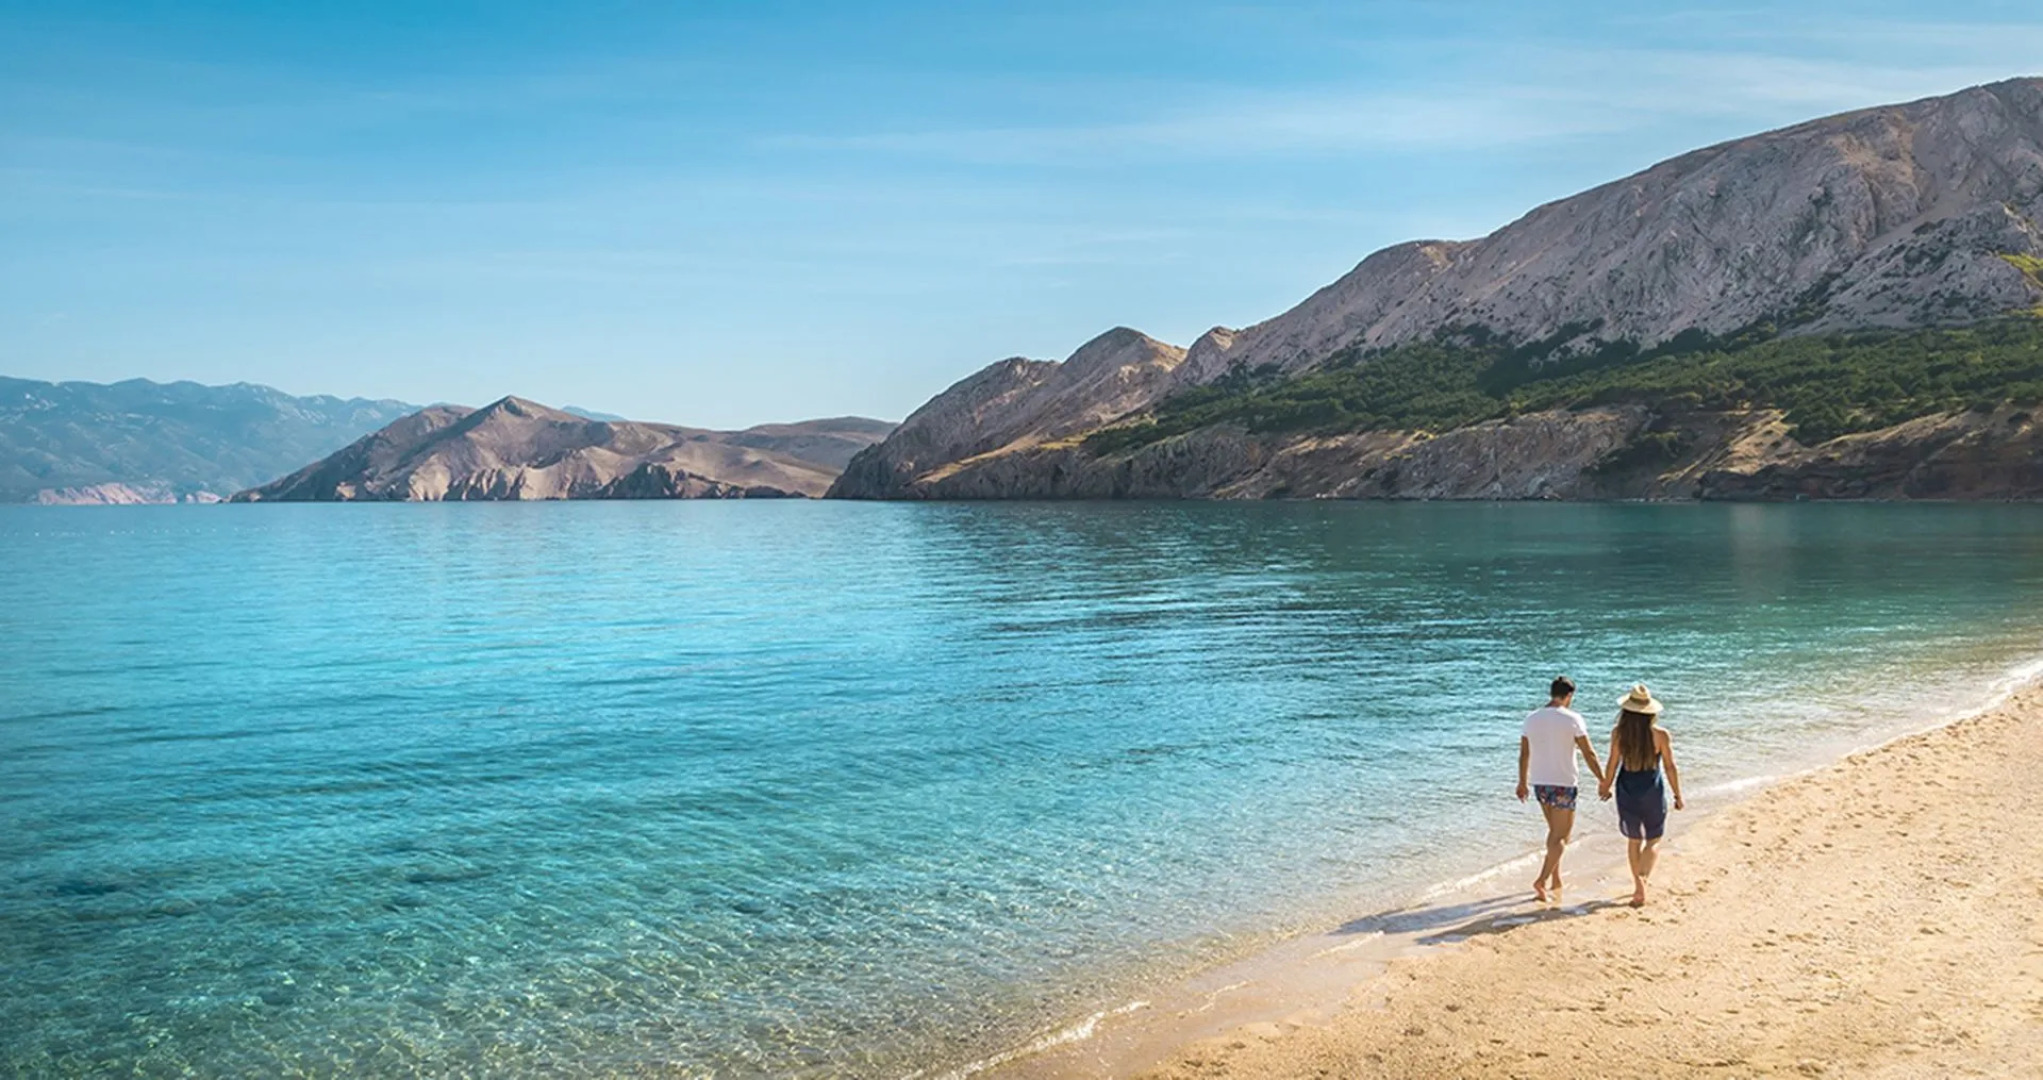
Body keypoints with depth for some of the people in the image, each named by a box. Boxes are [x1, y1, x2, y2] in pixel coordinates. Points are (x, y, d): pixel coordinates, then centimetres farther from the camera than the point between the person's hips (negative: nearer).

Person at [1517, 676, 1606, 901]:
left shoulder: (1532, 719, 3)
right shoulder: (1572, 719, -12)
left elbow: (1524, 754, 10)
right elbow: (1588, 753, -9)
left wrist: (1522, 782, 21)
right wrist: (1602, 780, 2)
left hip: (1539, 783, 6)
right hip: (1563, 784, -6)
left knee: (1554, 831, 21)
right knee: (1561, 836, 2)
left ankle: (1556, 881, 26)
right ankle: (1542, 880, -11)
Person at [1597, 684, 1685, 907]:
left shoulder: (1618, 733, -9)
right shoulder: (1660, 735, -12)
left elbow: (1612, 764, -2)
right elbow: (1670, 767, -6)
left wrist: (1605, 786, 15)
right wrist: (1678, 795, 5)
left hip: (1627, 791, 2)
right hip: (1652, 792, -1)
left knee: (1634, 840, 18)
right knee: (1653, 840, 12)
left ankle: (1639, 886, 23)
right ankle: (1643, 878, -12)